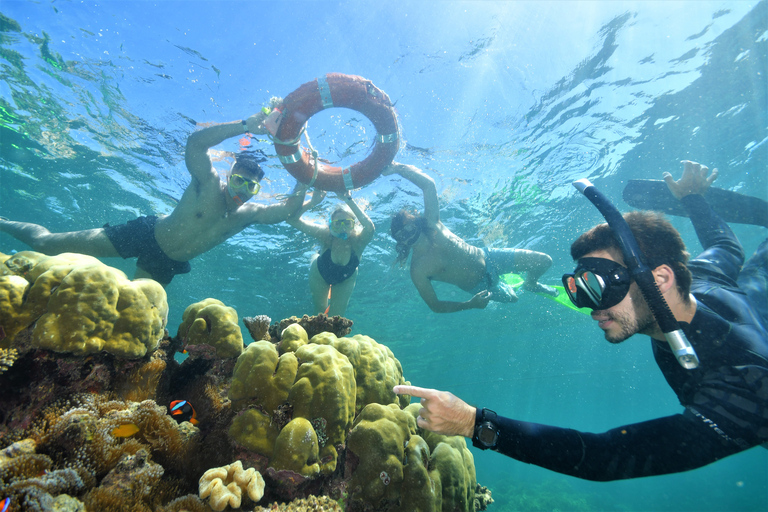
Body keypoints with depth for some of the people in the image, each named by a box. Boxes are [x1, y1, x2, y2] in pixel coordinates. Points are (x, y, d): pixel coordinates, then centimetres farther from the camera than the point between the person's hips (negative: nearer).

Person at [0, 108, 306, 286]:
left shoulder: (249, 214, -10)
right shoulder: (208, 183, -21)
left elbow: (289, 208, -19)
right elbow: (196, 141, -36)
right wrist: (245, 126, -42)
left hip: (166, 265, 5)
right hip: (146, 234, -4)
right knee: (46, 244, 3)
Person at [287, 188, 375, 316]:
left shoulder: (357, 240, -38)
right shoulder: (325, 235, -36)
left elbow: (370, 228, -63)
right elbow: (292, 219, -44)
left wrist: (349, 201, -66)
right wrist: (312, 203, -59)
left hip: (345, 279, 0)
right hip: (320, 273, 0)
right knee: (320, 311, 17)